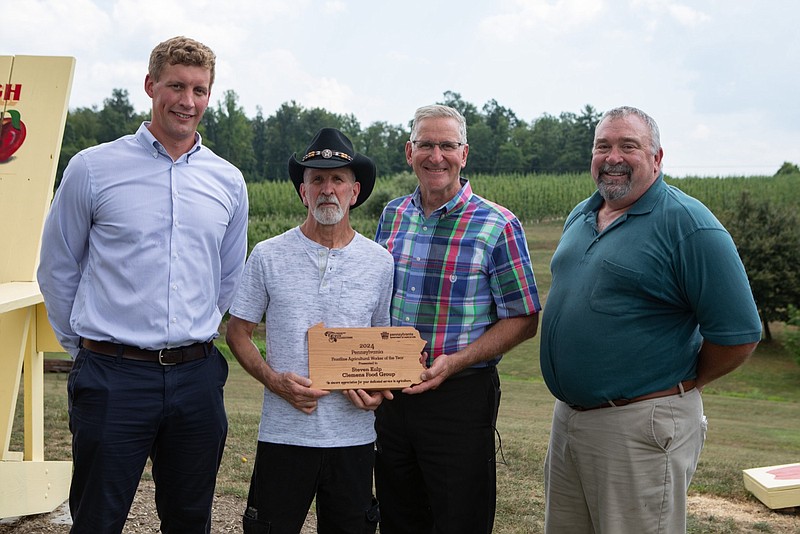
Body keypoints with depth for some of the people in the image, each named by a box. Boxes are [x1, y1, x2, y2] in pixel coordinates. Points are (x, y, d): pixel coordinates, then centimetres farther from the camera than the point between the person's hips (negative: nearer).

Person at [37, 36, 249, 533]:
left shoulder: (229, 182, 7)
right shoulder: (92, 168, -2)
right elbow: (58, 270, 5)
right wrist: (87, 345, 8)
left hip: (197, 376, 3)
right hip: (112, 379, -3)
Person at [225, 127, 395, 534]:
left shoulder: (380, 263, 5)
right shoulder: (268, 256, 0)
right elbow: (237, 332, 5)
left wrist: (379, 388, -7)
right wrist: (275, 380, -11)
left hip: (354, 435, 2)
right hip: (283, 434, -1)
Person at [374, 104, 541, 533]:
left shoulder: (497, 226, -9)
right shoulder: (392, 216, 7)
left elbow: (523, 320, -7)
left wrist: (454, 362, -18)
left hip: (460, 396, -5)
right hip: (392, 392, 5)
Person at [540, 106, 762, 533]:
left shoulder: (687, 224, -14)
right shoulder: (579, 217, 11)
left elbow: (738, 335, -17)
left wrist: (682, 383, -4)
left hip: (641, 428, -8)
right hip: (568, 415, 8)